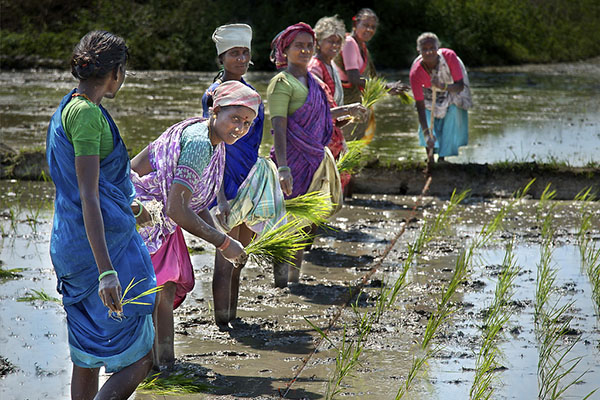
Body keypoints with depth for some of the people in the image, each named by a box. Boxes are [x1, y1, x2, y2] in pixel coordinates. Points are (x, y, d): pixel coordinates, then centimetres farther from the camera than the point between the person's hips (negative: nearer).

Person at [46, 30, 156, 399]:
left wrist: (124, 207, 43)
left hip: (72, 244, 10)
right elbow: (88, 197, -23)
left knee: (87, 361, 15)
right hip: (105, 244, -10)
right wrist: (106, 271, -27)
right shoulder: (87, 114, -17)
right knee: (140, 357, -4)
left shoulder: (67, 108, 13)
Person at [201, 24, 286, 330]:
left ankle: (231, 317, 24)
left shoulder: (248, 91, 11)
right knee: (227, 256, -4)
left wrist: (260, 175, 22)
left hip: (249, 180, 8)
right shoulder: (215, 94, -13)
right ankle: (222, 325, 4)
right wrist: (221, 197, -21)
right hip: (226, 183, -8)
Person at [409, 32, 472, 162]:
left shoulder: (449, 56, -38)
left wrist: (443, 87, -55)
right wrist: (426, 133, -40)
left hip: (453, 87, 0)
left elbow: (460, 86, -32)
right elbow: (420, 107, -33)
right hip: (430, 95, 0)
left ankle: (442, 157, 4)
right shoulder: (416, 72, -36)